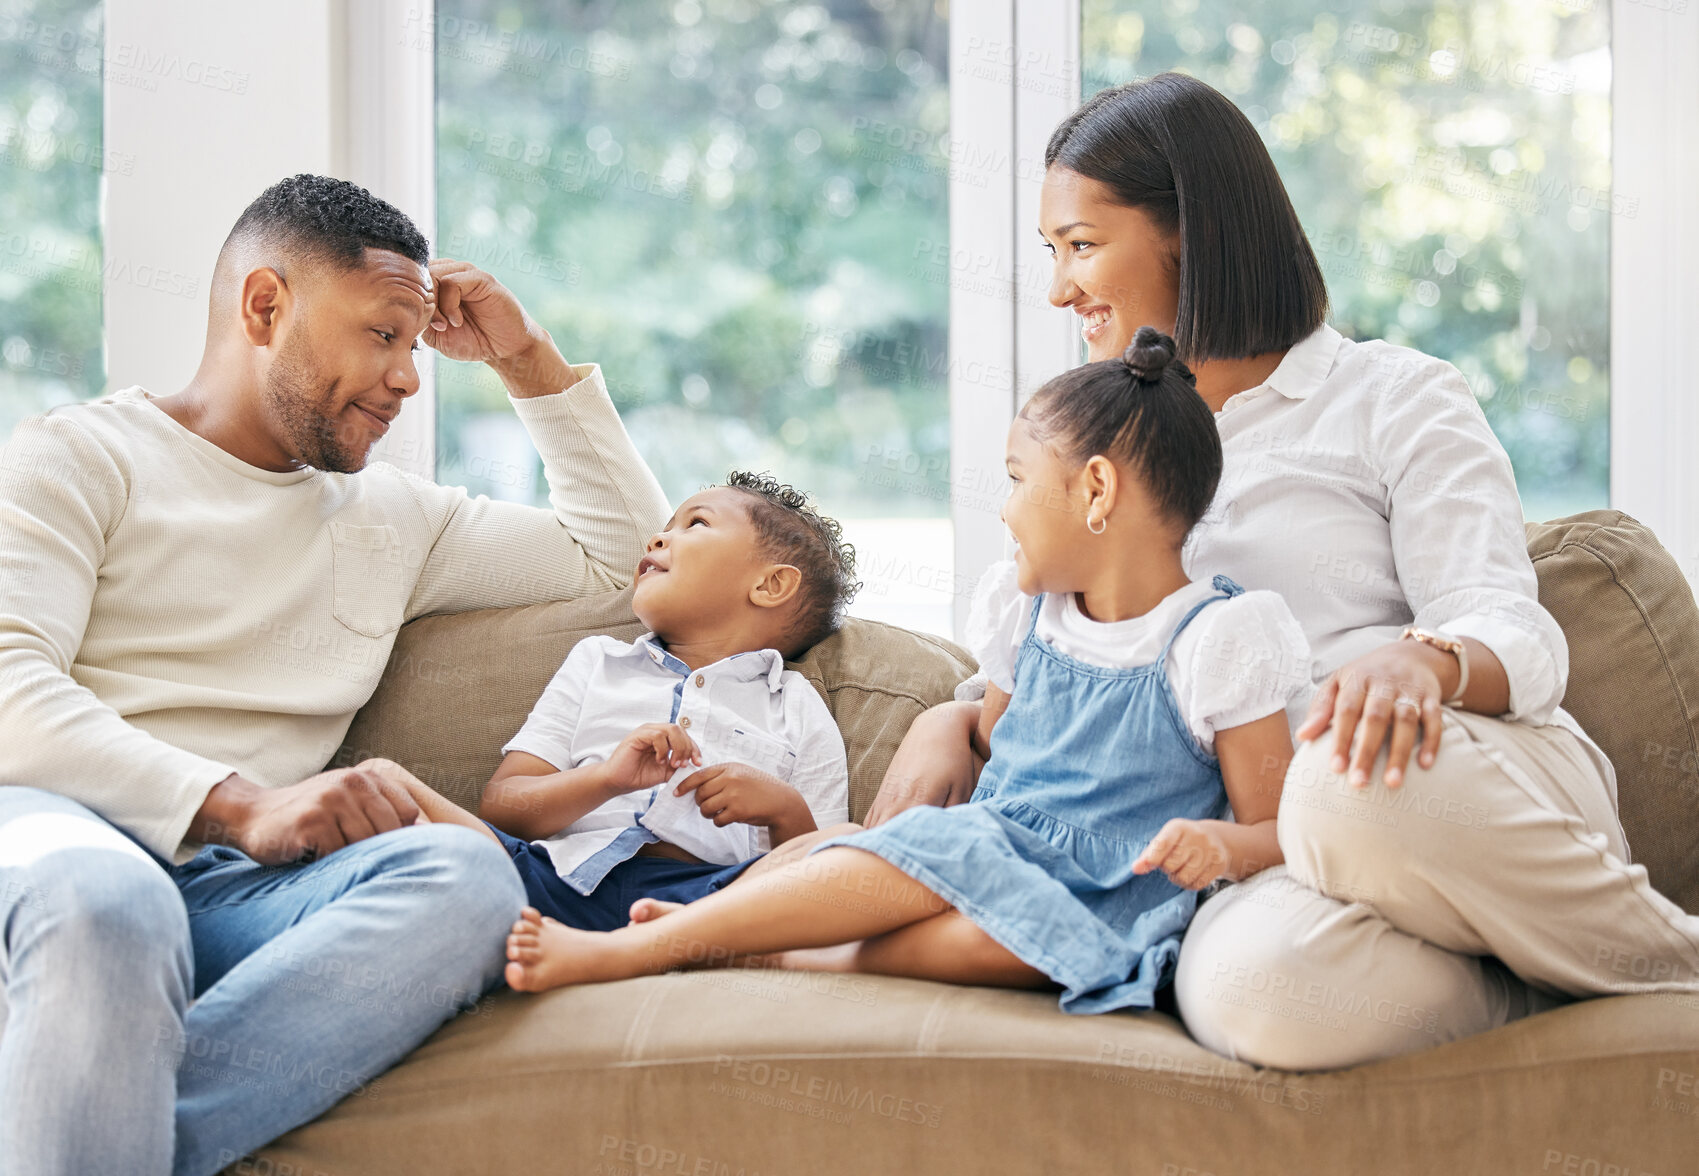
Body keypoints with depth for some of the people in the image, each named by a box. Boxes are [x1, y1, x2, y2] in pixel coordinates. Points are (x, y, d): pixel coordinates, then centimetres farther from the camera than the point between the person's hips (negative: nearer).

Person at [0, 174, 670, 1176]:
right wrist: (239, 804, -19)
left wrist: (529, 360, 27)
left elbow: (624, 550, 38)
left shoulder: (395, 518, 29)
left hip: (239, 884, 5)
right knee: (108, 903, -43)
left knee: (466, 875, -31)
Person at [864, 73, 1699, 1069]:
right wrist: (950, 720, 0)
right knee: (1247, 986, -38)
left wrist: (1422, 659, -28)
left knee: (1349, 785, -41)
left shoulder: (1396, 399, 8)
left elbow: (1519, 637, -4)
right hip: (1270, 853, 2)